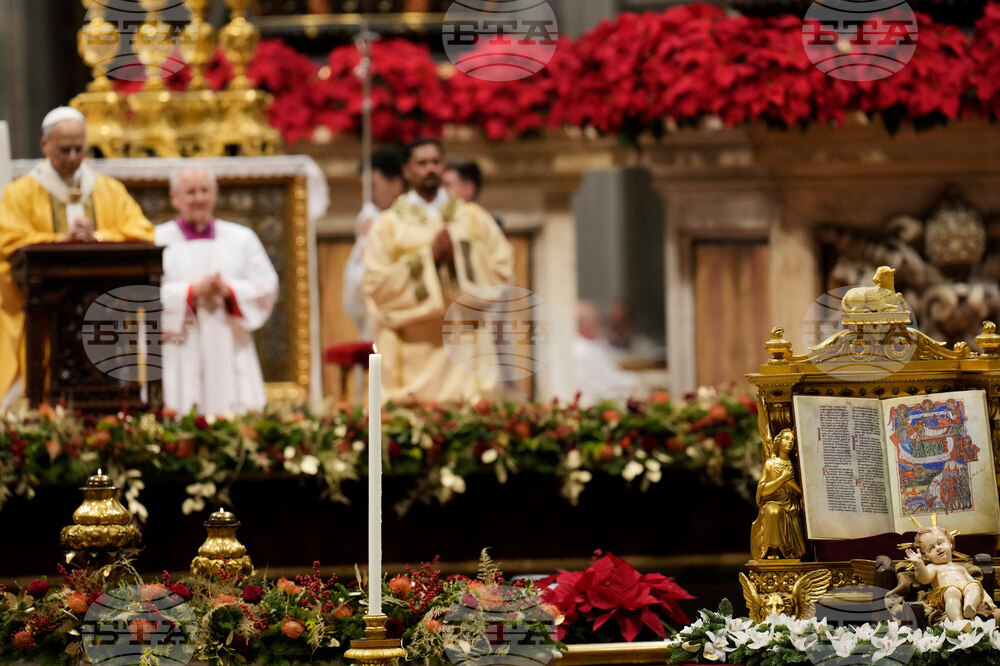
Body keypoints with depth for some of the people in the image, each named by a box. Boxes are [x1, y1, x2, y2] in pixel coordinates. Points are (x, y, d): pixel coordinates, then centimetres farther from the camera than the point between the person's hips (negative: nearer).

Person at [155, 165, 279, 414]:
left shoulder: (241, 239, 14)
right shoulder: (158, 240, 4)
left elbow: (267, 288, 8)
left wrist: (229, 290, -9)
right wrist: (192, 291, -15)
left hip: (230, 354, 3)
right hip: (179, 358, -2)